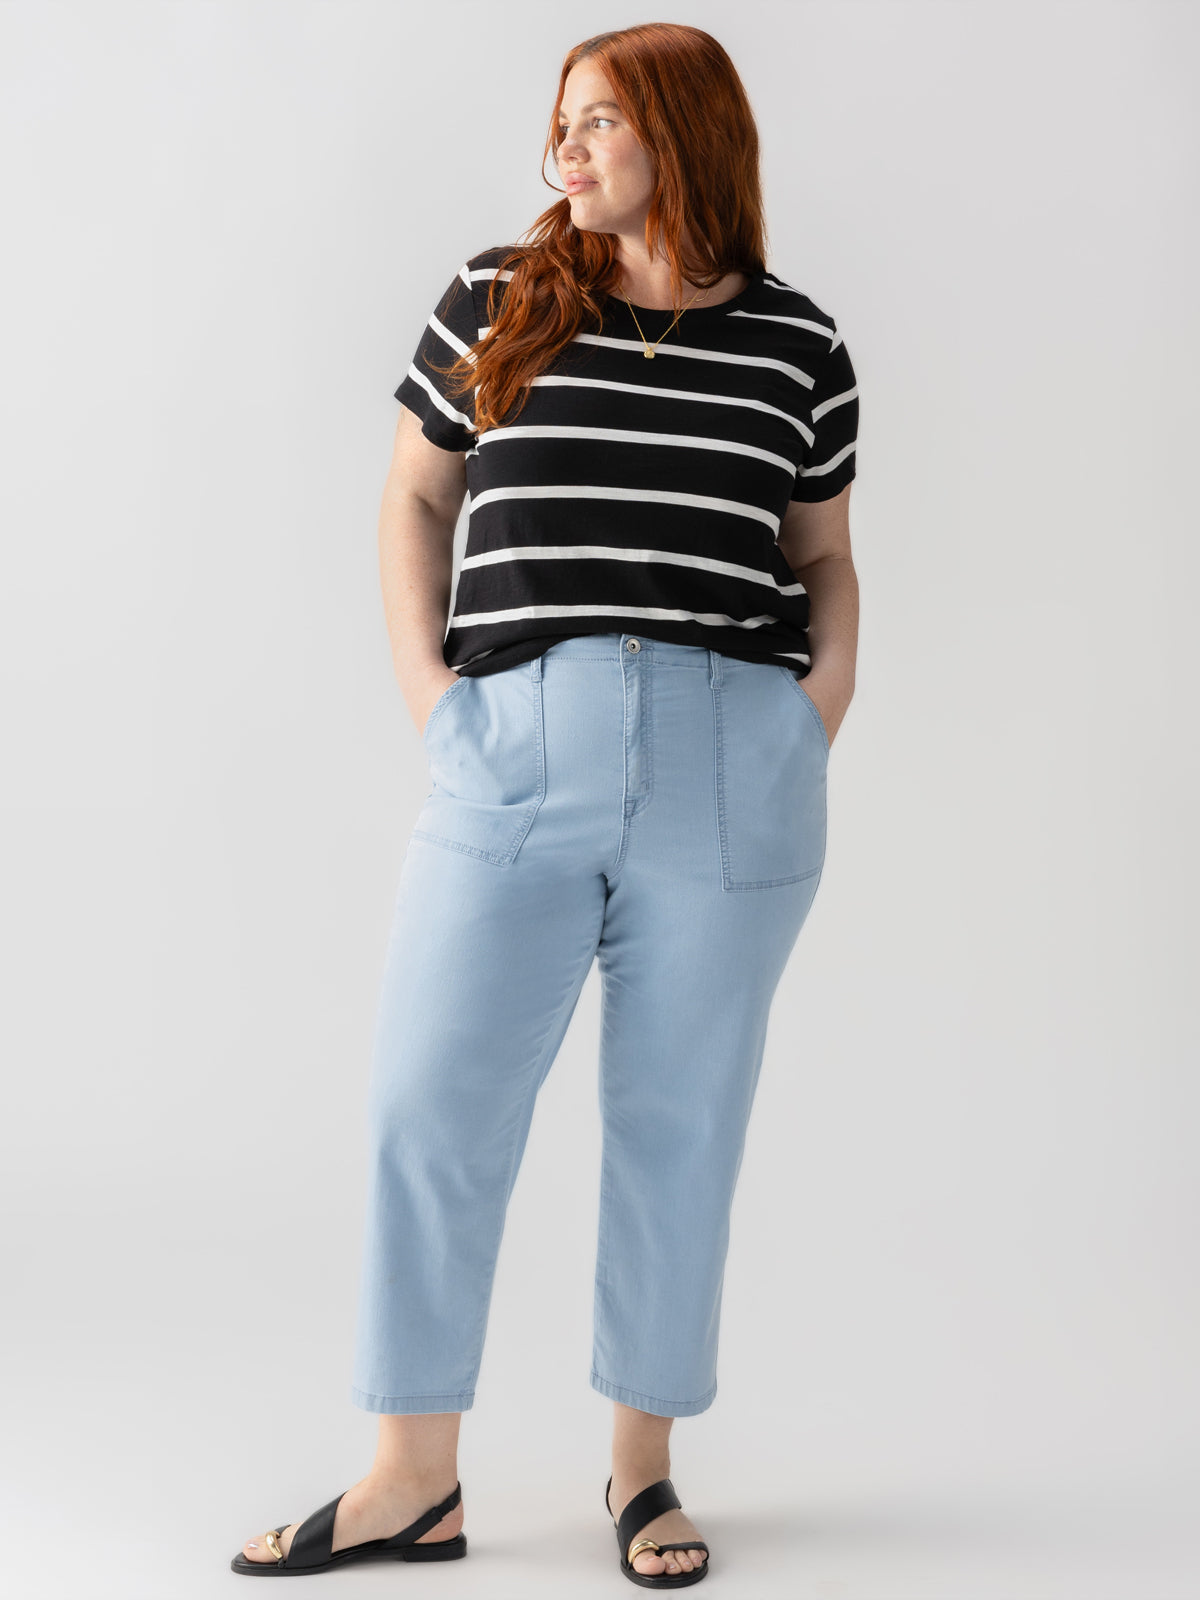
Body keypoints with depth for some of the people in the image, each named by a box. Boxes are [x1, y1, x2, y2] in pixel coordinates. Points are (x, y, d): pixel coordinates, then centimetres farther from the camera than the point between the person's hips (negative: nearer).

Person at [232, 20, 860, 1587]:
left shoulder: (794, 342, 7)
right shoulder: (496, 300, 9)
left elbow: (825, 559, 16)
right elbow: (415, 497, 16)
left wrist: (821, 710, 0)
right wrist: (425, 680, 3)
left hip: (733, 775, 0)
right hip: (515, 755, 1)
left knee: (680, 1120, 7)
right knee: (429, 1107, 0)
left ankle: (644, 1461, 24)